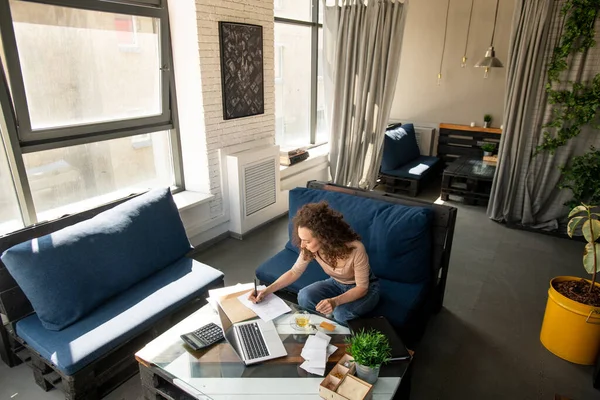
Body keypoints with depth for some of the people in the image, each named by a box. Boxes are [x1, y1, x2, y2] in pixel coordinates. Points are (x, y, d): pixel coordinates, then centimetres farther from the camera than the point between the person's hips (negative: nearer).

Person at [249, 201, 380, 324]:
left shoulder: (355, 249, -37)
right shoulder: (310, 247, -22)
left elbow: (362, 288, -25)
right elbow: (294, 272, -7)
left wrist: (335, 301, -42)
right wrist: (267, 290, -18)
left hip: (364, 288, -4)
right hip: (337, 283, 4)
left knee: (341, 314, -32)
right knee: (304, 297, -22)